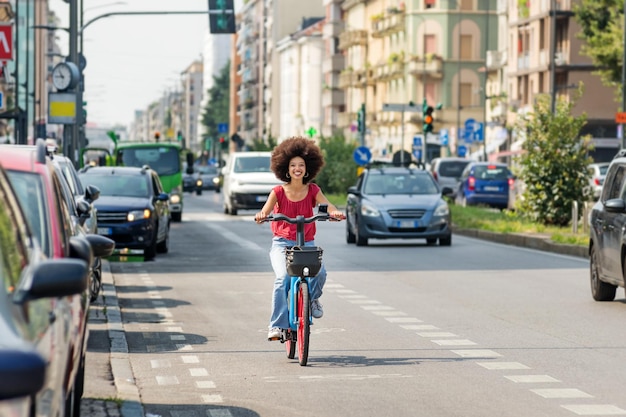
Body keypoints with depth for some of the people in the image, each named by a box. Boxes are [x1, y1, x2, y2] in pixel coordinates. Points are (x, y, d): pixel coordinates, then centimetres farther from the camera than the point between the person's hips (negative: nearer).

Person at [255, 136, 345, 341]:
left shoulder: (312, 190, 2)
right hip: (282, 243, -1)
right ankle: (277, 325, -22)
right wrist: (261, 216, -42)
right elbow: (266, 210, -17)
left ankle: (312, 298, 10)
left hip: (307, 243, 2)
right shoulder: (278, 192, -3)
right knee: (283, 277, -28)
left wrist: (335, 212, -38)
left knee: (320, 272, -26)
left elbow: (327, 204, -14)